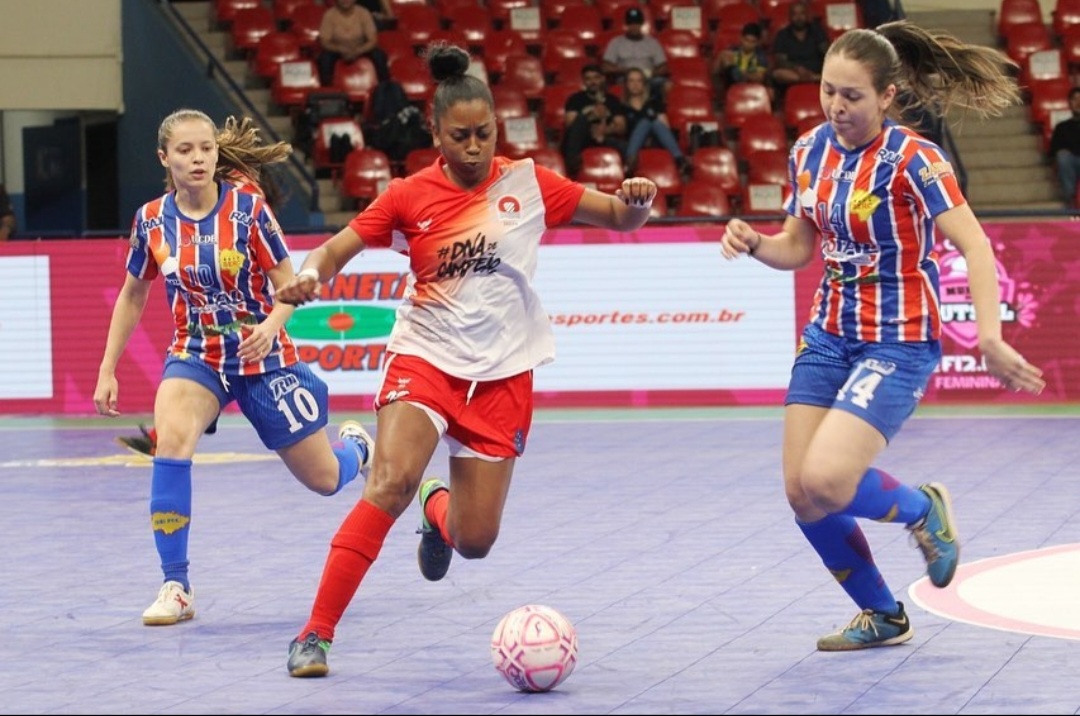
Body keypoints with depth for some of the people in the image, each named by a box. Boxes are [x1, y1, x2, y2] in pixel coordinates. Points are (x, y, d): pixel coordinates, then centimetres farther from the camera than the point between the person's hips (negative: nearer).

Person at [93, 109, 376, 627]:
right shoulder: (153, 220, -7)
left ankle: (356, 446, 49)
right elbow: (132, 295, 9)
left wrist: (271, 326, -31)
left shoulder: (248, 206, -15)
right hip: (195, 355, 1)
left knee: (324, 479, 8)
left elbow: (289, 285, -10)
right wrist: (107, 370, 6)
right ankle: (175, 588, -24)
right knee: (170, 439, -30)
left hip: (261, 355, -1)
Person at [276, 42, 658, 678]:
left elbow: (619, 218, 3)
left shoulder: (527, 184, -2)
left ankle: (440, 509, 42)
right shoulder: (410, 196, -4)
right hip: (427, 356, -2)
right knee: (391, 482, -27)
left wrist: (636, 202, -20)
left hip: (503, 373, 2)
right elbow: (338, 248, -5)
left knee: (475, 540, 1)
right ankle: (316, 635, -21)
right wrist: (310, 275, -28)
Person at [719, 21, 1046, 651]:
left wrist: (990, 338, -34)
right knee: (802, 494, 1)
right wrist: (755, 244, -7)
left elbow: (974, 246, -23)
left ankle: (923, 510, 11)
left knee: (825, 482, -22)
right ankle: (883, 618, 22)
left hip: (898, 344, -7)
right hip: (830, 337, 7)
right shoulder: (810, 151, 3)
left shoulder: (911, 159, -16)